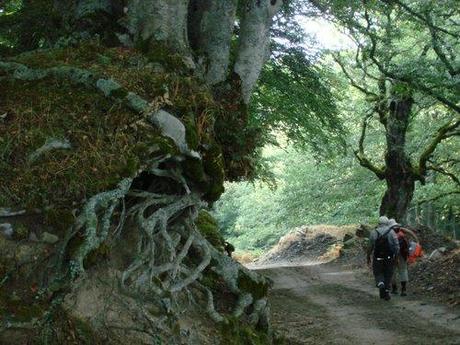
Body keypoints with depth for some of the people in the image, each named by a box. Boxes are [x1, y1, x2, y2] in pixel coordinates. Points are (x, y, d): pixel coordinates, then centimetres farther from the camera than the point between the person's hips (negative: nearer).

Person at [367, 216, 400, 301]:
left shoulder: (374, 232, -2)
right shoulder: (391, 232, -1)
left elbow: (370, 247, -1)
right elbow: (397, 246, -6)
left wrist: (368, 257, 9)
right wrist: (396, 256, 5)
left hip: (378, 258, 0)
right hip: (389, 258, 1)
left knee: (378, 273, 14)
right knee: (388, 275, 13)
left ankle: (381, 284, -15)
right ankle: (386, 293, 13)